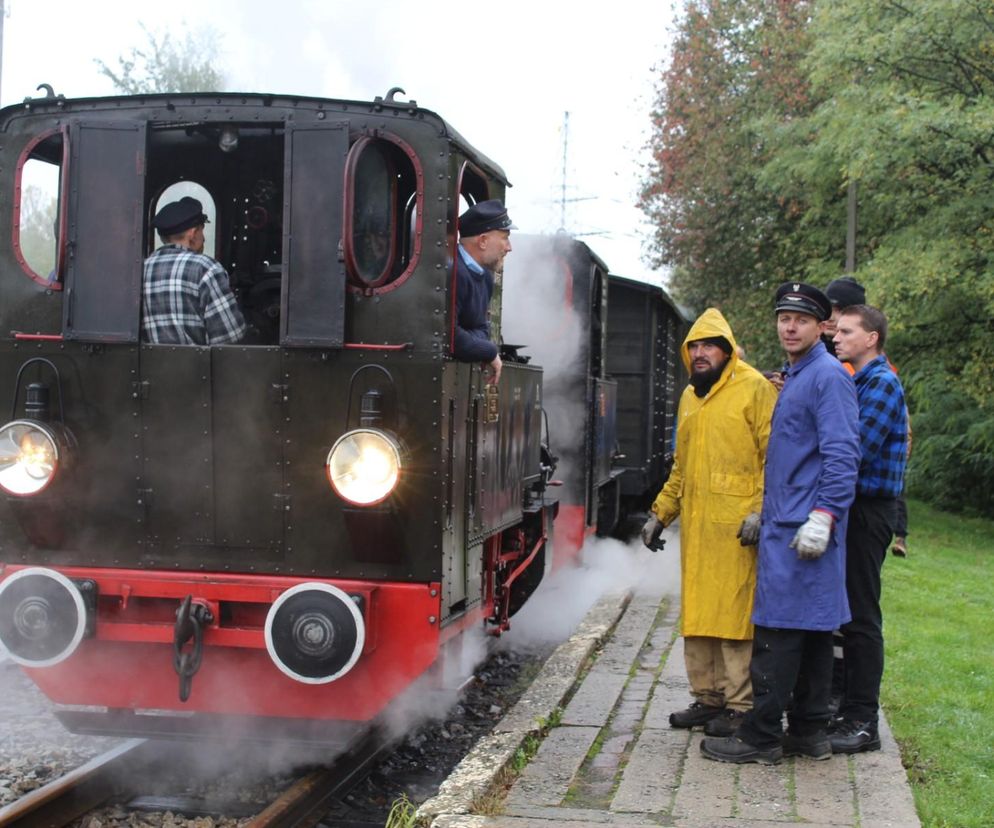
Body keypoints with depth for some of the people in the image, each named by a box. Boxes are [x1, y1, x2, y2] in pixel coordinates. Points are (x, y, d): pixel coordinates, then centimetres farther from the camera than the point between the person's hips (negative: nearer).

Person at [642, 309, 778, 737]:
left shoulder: (755, 389, -4)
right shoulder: (689, 397, 19)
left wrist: (760, 510, -17)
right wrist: (661, 513, 23)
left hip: (736, 526, -7)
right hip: (694, 525, 7)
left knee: (734, 612, -5)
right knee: (696, 613, 9)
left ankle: (740, 706, 2)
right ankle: (707, 698, 19)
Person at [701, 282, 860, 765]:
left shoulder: (828, 376, -11)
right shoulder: (796, 377, 19)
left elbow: (842, 455, -18)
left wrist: (822, 517, -24)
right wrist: (765, 513, 24)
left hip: (801, 528, -10)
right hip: (785, 522, 10)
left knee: (778, 630, -6)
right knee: (811, 630, 12)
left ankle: (761, 738, -1)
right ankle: (809, 732, 19)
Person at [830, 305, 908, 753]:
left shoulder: (882, 384, -13)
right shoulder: (856, 381, 17)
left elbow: (858, 449, -22)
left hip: (869, 510, -9)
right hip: (853, 510, 9)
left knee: (861, 616, -6)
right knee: (850, 613, 14)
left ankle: (863, 722, 0)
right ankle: (850, 709, 22)